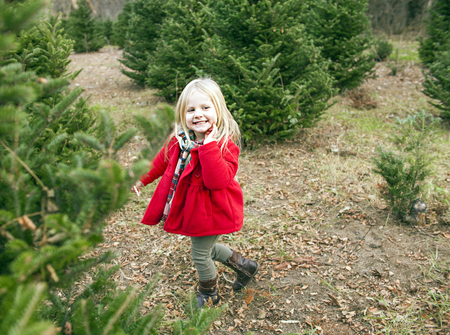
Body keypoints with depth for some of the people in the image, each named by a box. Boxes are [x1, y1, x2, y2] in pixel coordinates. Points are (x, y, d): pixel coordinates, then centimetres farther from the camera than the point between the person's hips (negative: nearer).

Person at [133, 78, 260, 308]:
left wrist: (209, 146, -42)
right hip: (190, 208, 7)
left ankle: (208, 294, 41)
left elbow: (218, 180, -38)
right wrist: (143, 178, 21)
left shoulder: (225, 144, -26)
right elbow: (164, 160, 13)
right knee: (206, 248, 25)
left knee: (200, 254, 11)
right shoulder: (180, 139, -7)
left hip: (211, 211, -7)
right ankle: (244, 266, 47)